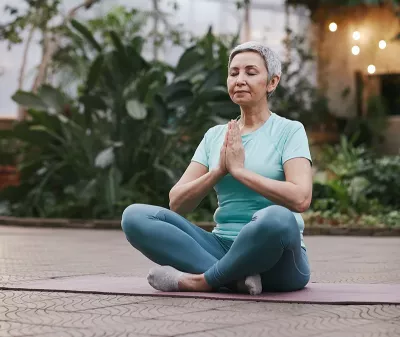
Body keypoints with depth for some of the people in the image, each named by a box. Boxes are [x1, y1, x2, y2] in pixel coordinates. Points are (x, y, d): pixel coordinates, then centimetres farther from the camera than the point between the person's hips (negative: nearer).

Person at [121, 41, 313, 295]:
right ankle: (236, 277, -25)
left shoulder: (289, 131, 0)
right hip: (222, 249, 5)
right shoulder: (215, 135, 14)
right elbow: (177, 203, 6)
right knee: (135, 216, -15)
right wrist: (219, 170, -8)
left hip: (275, 258, -4)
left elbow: (300, 198, -17)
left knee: (277, 218, -40)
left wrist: (239, 169, -12)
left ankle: (202, 280, -20)